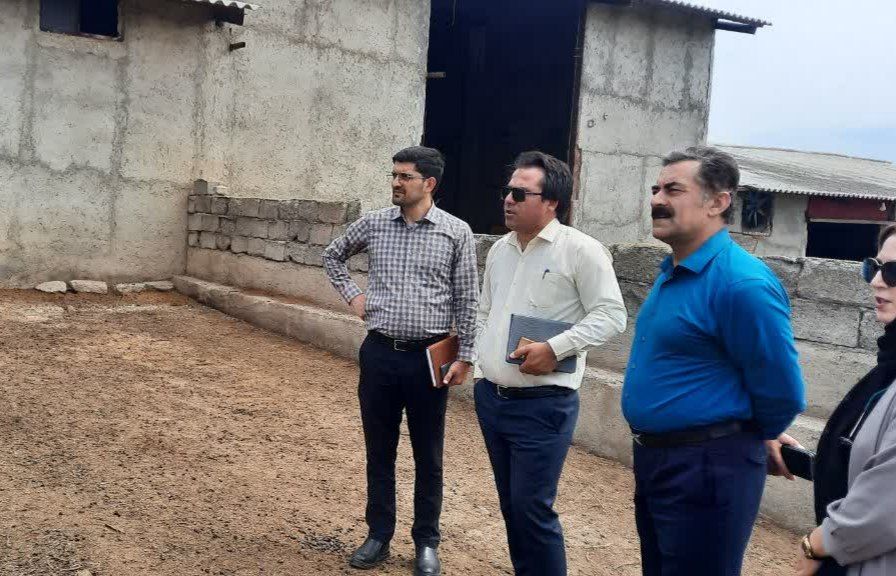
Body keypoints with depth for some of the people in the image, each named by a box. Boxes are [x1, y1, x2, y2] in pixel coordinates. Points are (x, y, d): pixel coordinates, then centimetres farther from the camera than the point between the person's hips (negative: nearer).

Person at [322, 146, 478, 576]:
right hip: (379, 353, 2)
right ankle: (378, 535, 27)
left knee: (428, 456, 9)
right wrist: (351, 295, 8)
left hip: (429, 356, -2)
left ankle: (426, 542, 23)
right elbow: (333, 255, 21)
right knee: (379, 450, 12)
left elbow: (466, 300, -2)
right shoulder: (373, 223, 2)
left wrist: (465, 356, -4)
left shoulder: (456, 232, -4)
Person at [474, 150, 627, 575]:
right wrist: (480, 362, 11)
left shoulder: (580, 250, -11)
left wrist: (554, 348, -22)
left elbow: (610, 316, -13)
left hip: (543, 404, -7)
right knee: (510, 504, 17)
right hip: (490, 397, 7)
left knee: (533, 508, -5)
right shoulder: (500, 250, 11)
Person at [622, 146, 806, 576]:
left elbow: (782, 393, -18)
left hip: (707, 470, -9)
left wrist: (753, 440, 0)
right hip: (652, 459, 9)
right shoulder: (671, 273, 9)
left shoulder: (742, 283, -22)